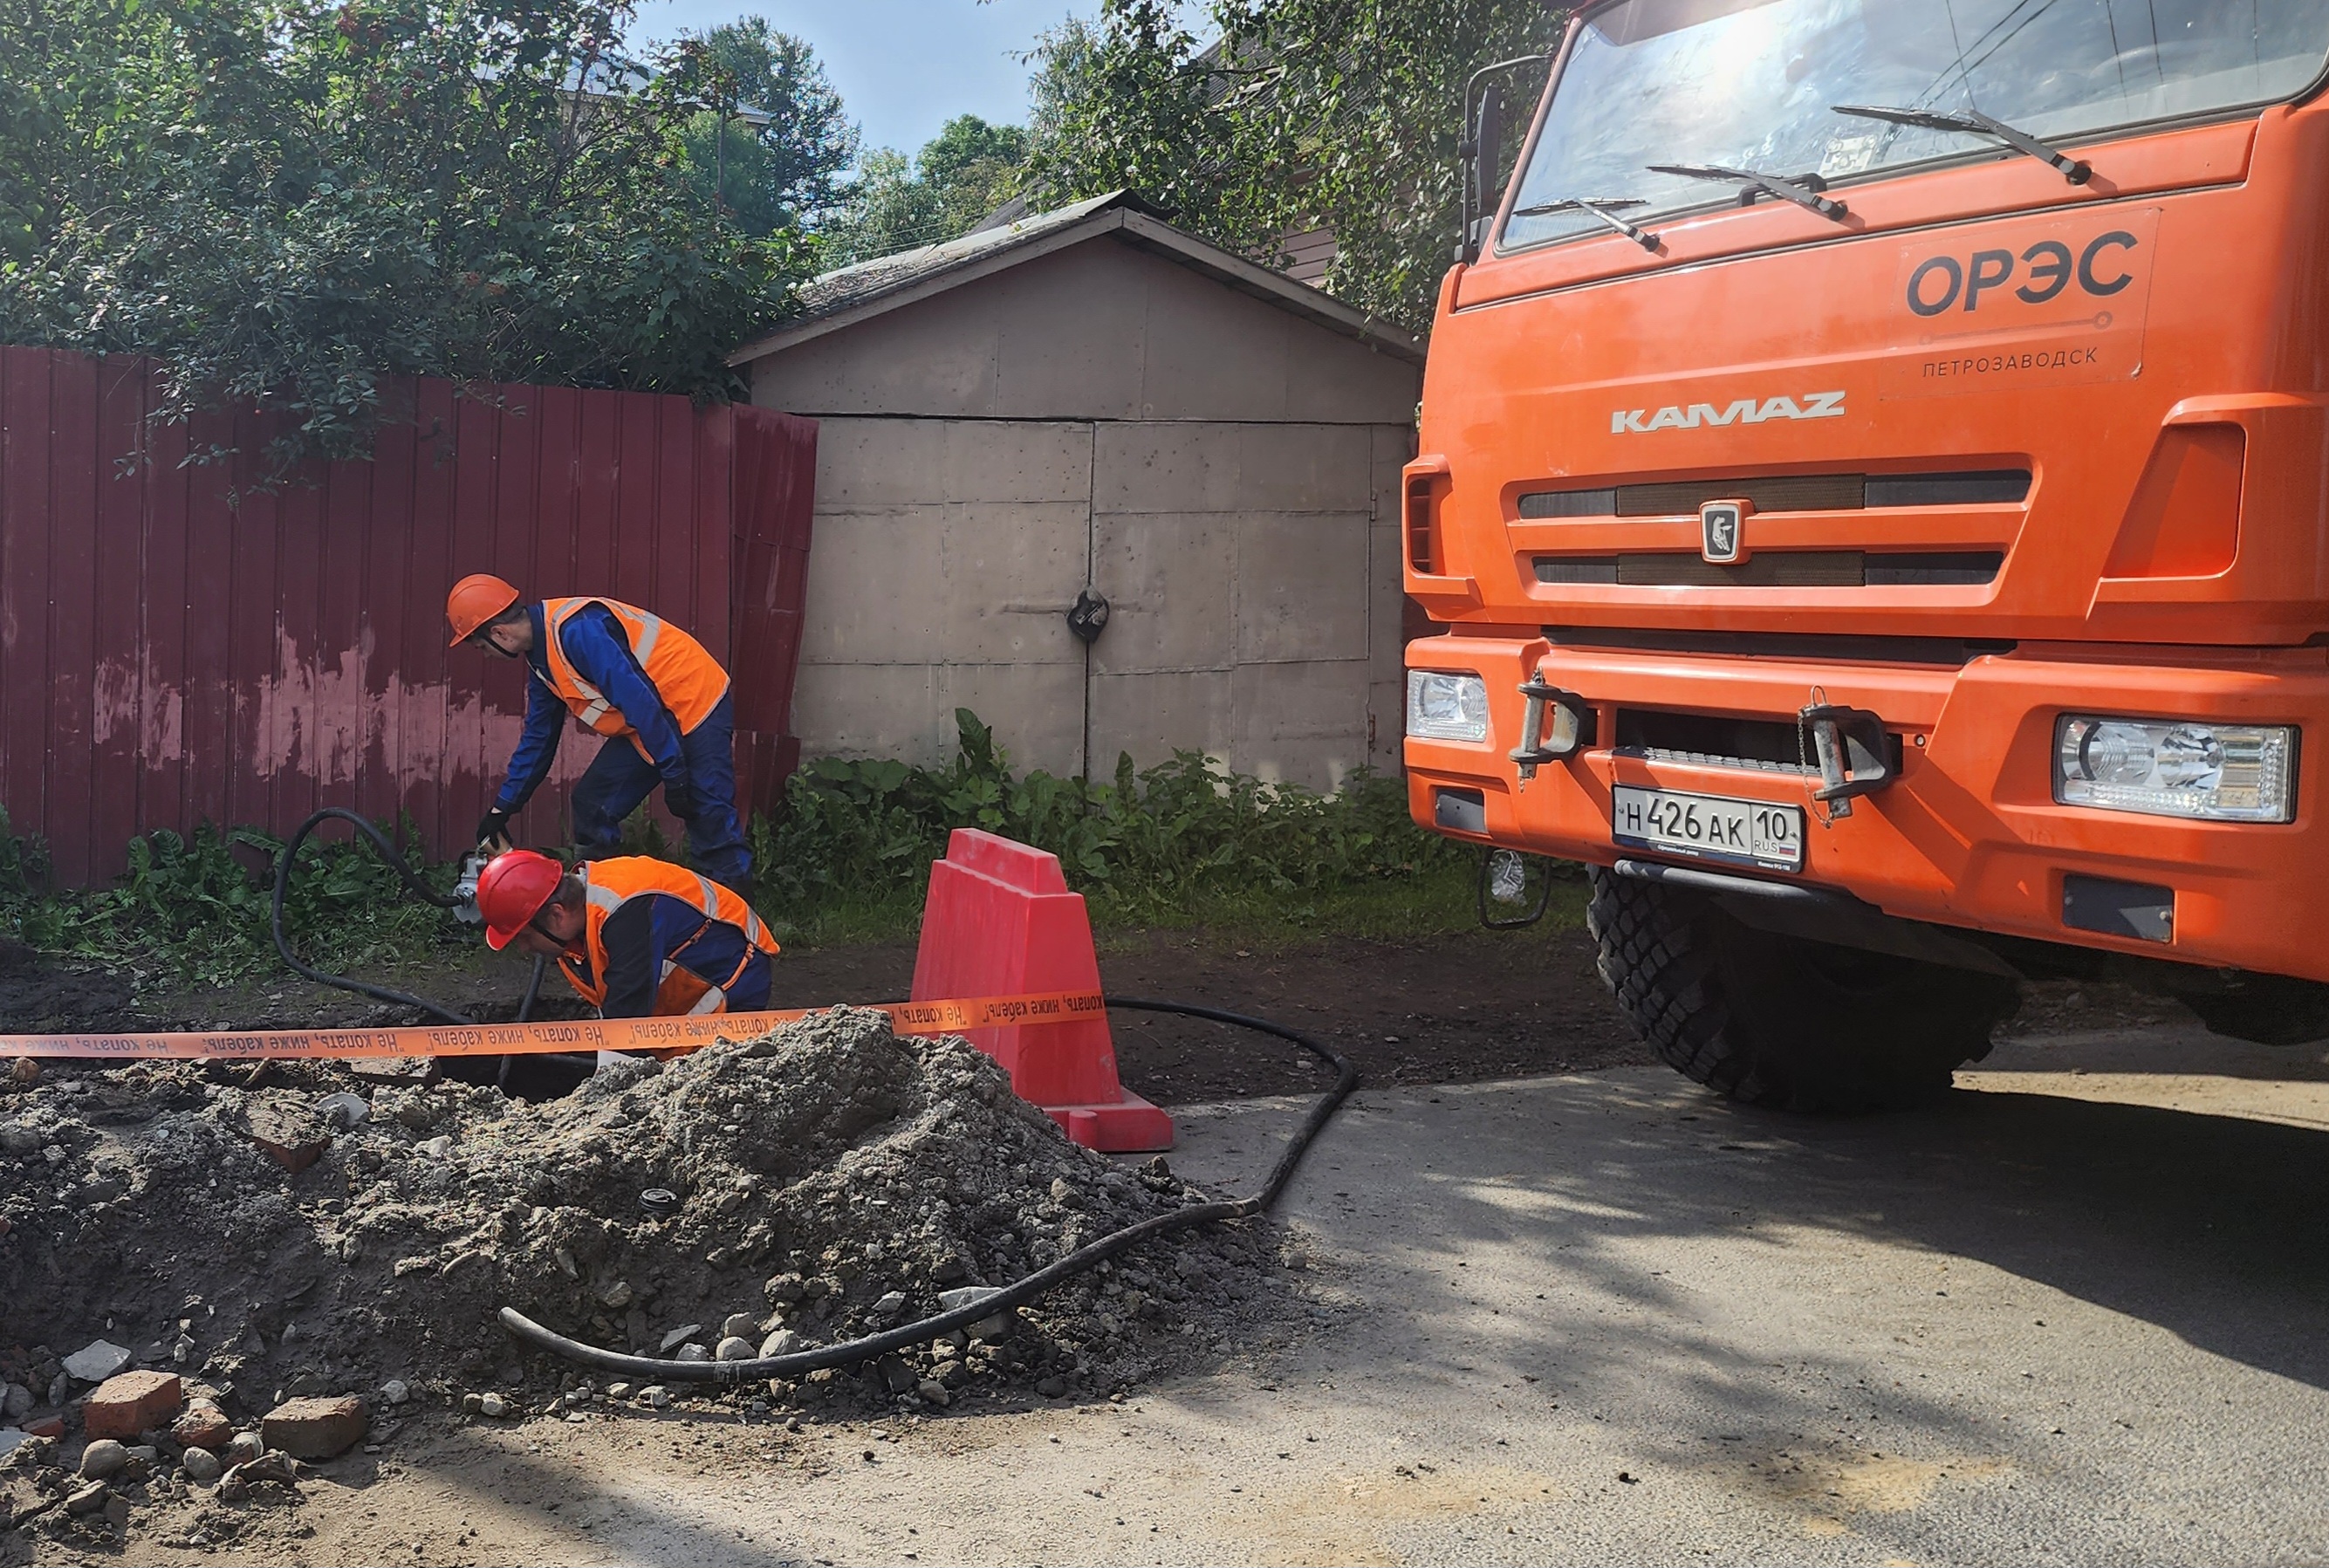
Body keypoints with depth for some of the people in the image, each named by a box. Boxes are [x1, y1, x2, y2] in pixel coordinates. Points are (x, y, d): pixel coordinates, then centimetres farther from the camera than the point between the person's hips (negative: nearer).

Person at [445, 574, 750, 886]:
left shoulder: (576, 630, -24)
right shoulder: (541, 655, 8)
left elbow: (639, 700, -27)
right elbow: (538, 737, 19)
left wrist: (674, 774, -25)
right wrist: (502, 808, 21)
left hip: (697, 706, -10)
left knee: (712, 825, -13)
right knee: (592, 806, 8)